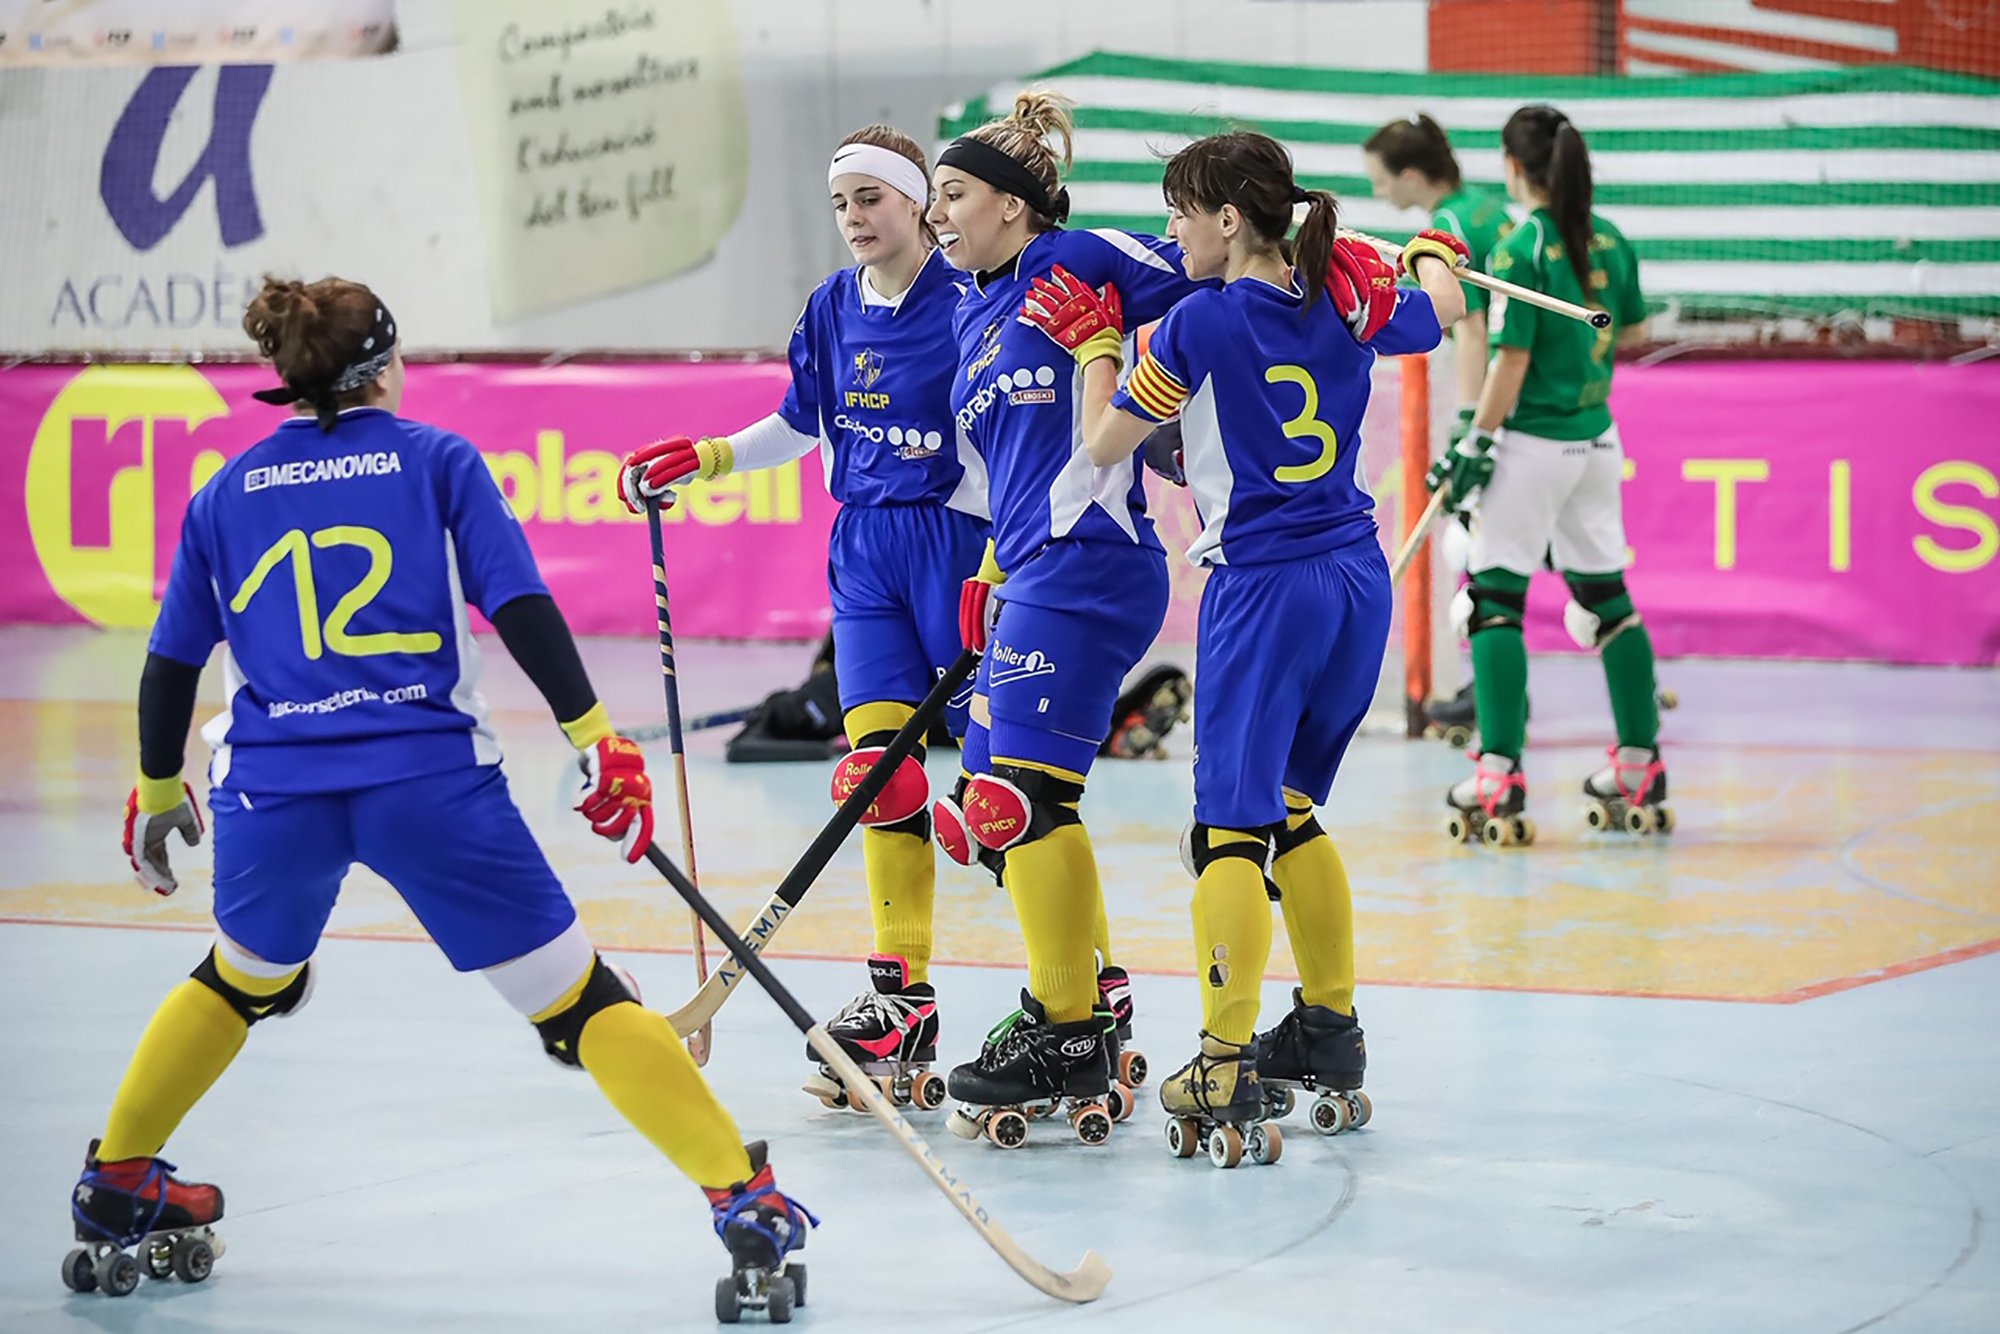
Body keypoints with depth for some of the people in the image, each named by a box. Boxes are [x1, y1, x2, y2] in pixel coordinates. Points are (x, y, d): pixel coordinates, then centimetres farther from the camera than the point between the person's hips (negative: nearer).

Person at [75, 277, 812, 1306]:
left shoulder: (225, 494, 16)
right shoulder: (437, 460, 8)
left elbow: (170, 665, 18)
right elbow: (520, 607, -3)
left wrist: (158, 795, 30)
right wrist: (594, 738, -3)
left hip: (272, 790, 3)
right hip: (431, 783, -3)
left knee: (244, 980, 32)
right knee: (575, 997, 2)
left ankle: (116, 1182, 38)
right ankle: (739, 1193, -5)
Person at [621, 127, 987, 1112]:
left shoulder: (967, 301, -11)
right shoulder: (833, 309, 9)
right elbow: (800, 427, 23)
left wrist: (998, 572, -20)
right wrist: (694, 462, 15)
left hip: (956, 540, -6)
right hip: (865, 550, 6)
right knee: (879, 767, -2)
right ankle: (902, 1000, 2)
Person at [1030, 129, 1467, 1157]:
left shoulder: (1201, 322, -9)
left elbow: (1103, 444, 0)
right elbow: (1441, 311, 29)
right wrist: (1430, 254, 50)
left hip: (1263, 588, -6)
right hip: (1359, 580, 6)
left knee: (1230, 827, -7)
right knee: (1289, 811, 21)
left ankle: (1224, 1071, -17)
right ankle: (1329, 1029, 29)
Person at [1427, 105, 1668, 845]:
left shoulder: (1520, 248, -14)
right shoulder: (1611, 242, 5)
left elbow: (1512, 360, -17)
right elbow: (1634, 332, 17)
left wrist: (1476, 445, -12)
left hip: (1533, 442, -7)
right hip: (1596, 439, 7)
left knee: (1495, 599, -2)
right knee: (1607, 596, 15)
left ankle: (1500, 778, -9)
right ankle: (1641, 770, 21)